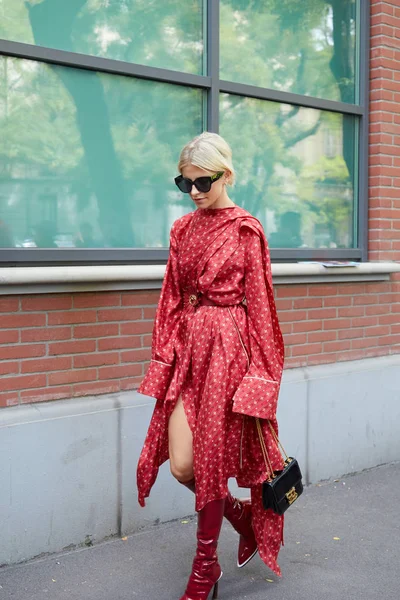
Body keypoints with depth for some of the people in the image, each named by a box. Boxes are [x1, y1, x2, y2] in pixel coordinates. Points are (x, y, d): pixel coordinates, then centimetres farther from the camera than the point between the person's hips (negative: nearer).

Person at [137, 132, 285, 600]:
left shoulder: (246, 230, -5)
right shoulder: (183, 229, 10)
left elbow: (258, 305, -5)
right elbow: (172, 300, 12)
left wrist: (259, 371, -6)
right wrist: (163, 357, 7)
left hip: (228, 349, -5)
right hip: (187, 347, 5)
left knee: (212, 458, 3)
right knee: (181, 465, 2)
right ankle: (242, 517, 32)